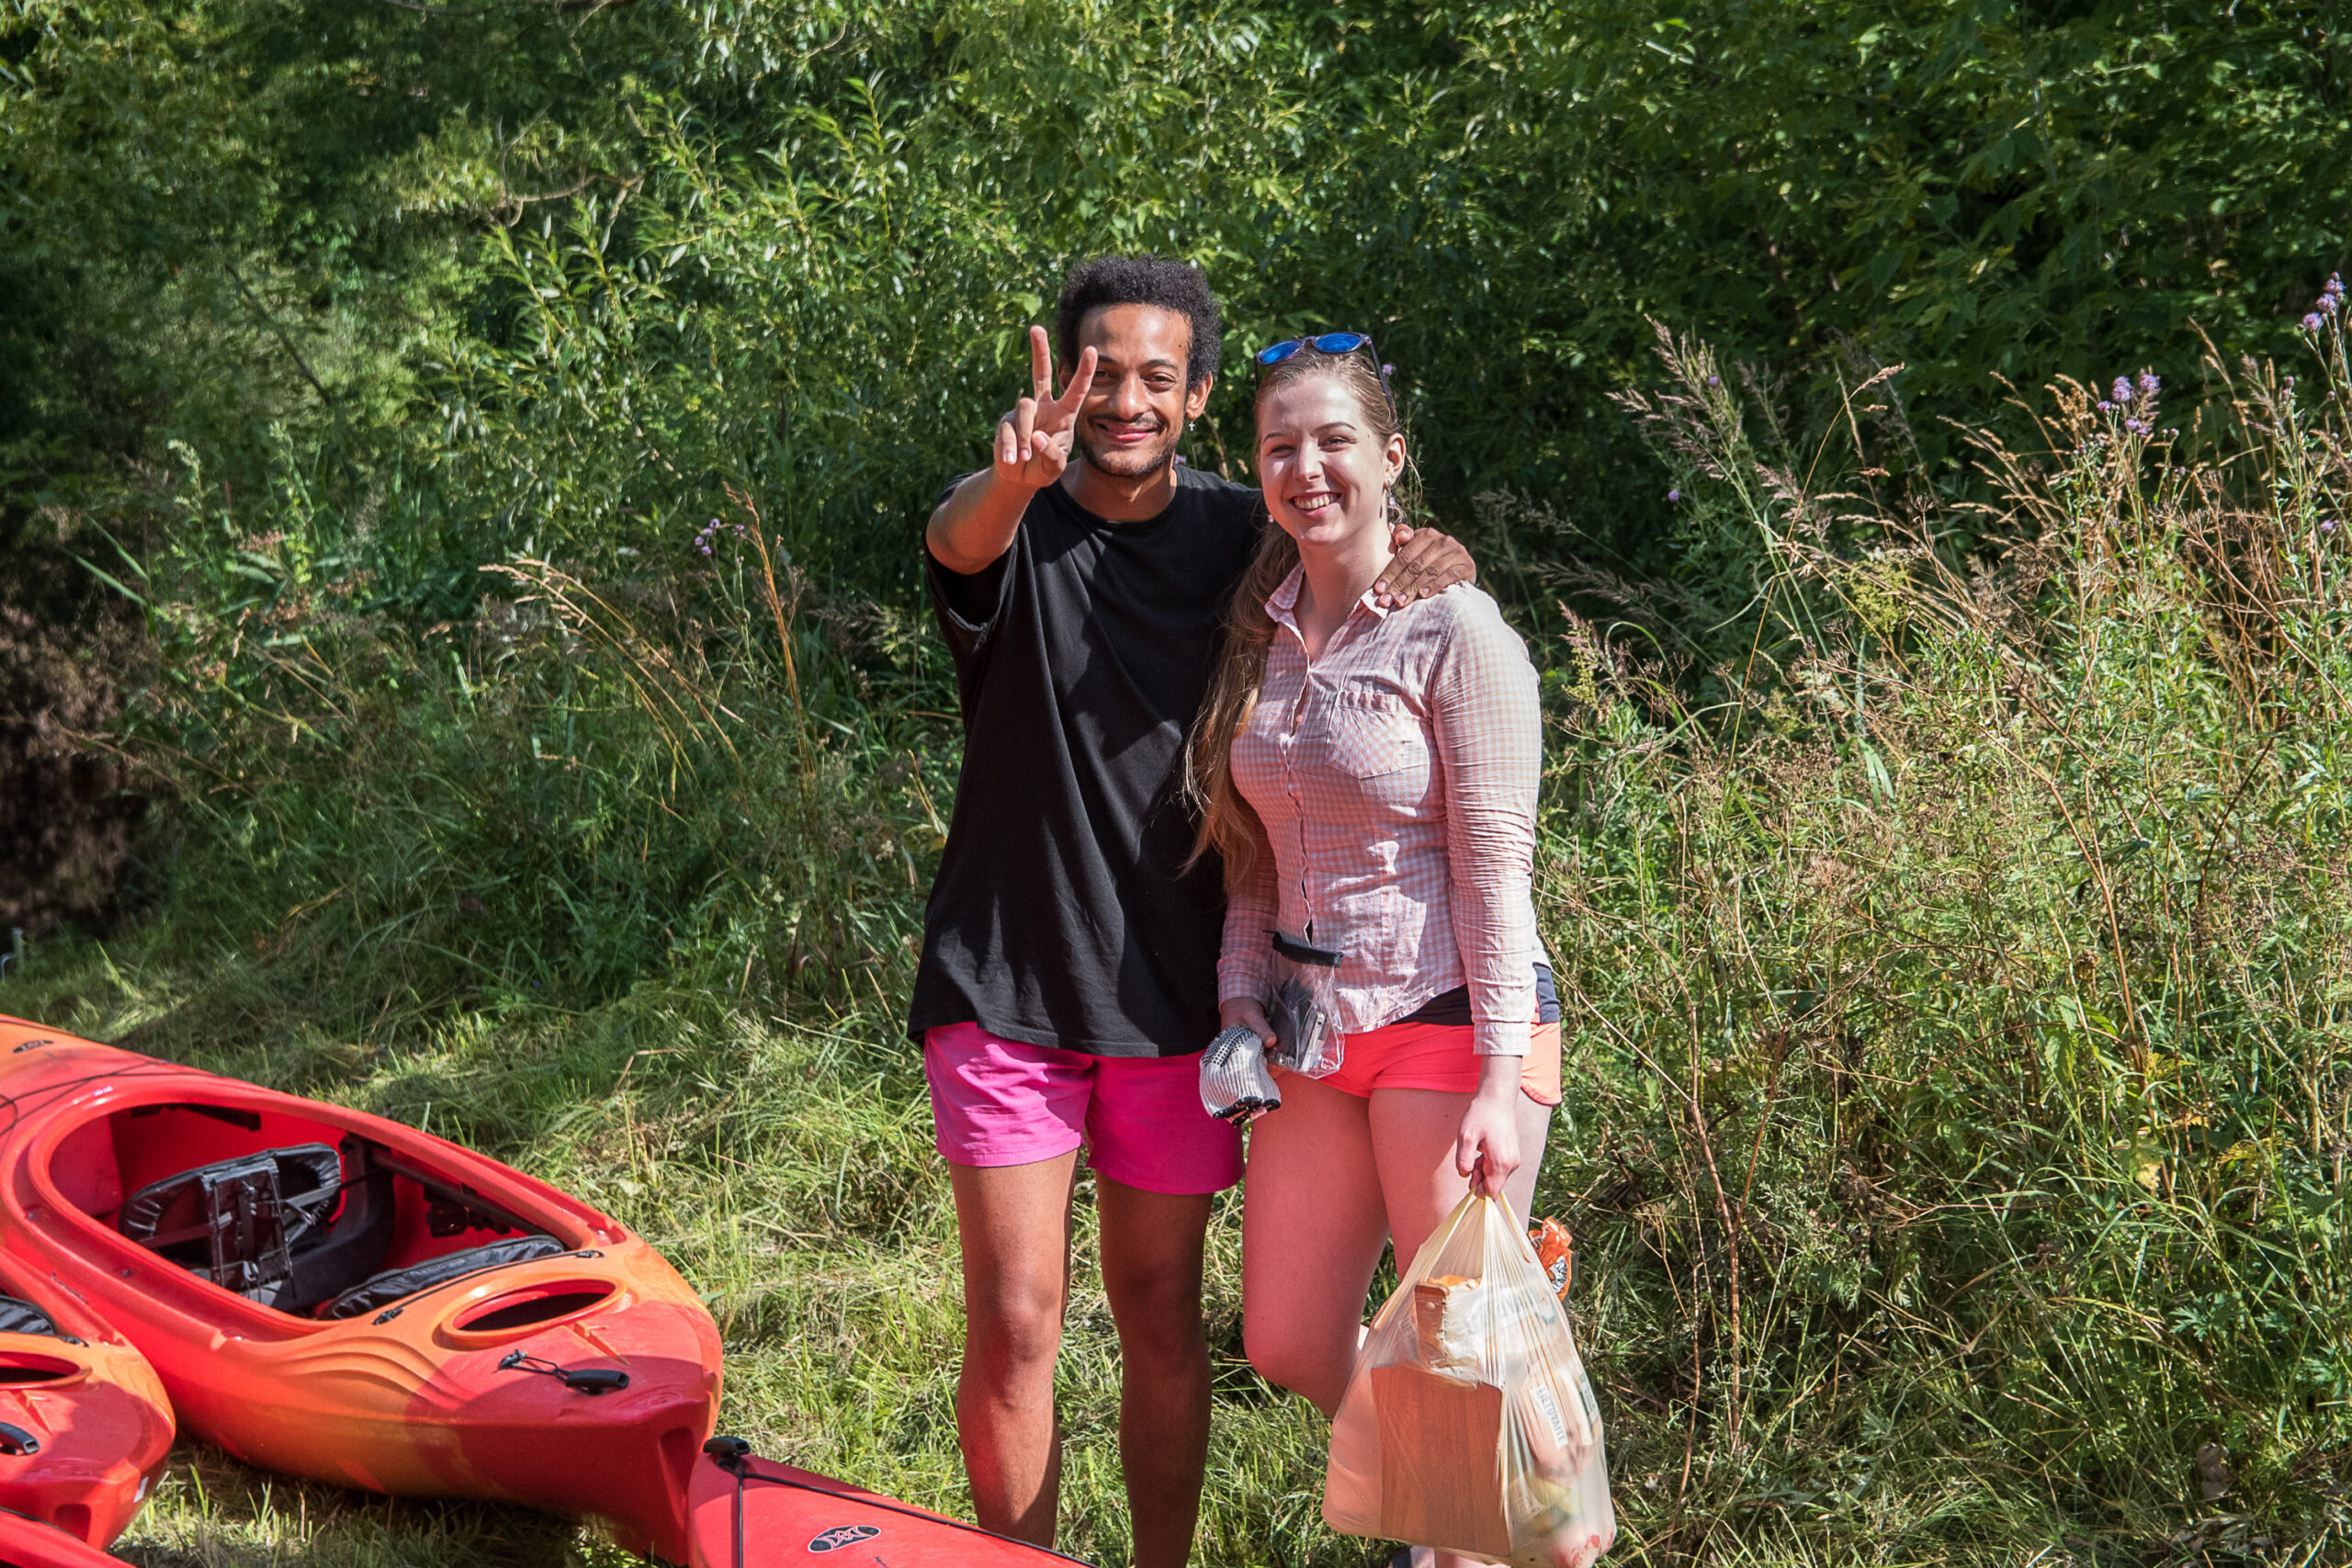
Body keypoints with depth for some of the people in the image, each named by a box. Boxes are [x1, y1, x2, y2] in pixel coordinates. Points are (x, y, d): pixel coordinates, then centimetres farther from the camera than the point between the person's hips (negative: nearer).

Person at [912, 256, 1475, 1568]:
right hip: (1005, 983, -2)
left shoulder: (1244, 537, 3)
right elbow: (957, 539, -28)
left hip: (1173, 991, 2)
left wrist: (1432, 558, -11)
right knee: (1014, 1325, -3)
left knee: (1162, 1321, 11)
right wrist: (1016, 477, -53)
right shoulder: (1019, 528, -5)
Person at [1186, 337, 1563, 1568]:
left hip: (1448, 1017, -6)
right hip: (1316, 1030, 7)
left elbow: (1495, 865, -13)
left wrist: (1502, 1077, -17)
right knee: (1286, 1345, 12)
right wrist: (1243, 1000, 2)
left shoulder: (1453, 631, -10)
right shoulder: (1260, 634, 8)